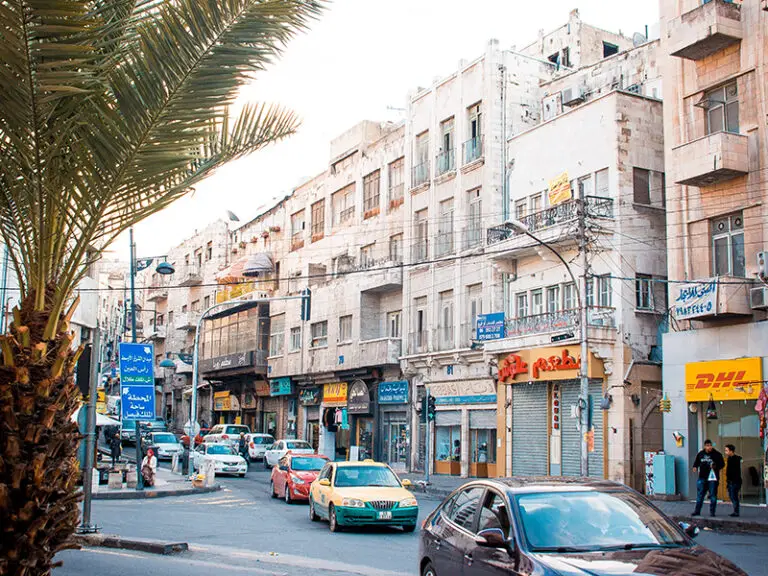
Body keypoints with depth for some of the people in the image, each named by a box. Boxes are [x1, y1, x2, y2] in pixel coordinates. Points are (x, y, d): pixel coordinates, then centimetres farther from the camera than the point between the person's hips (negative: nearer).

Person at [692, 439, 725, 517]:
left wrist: (716, 467, -17)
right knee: (700, 495, 6)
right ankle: (697, 511, 12)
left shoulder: (717, 454, -1)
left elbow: (722, 464, 0)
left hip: (712, 478, -3)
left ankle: (712, 512, 10)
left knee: (713, 495, 1)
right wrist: (695, 467, 1)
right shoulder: (700, 454, 10)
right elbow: (696, 462, 21)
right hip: (702, 478, 3)